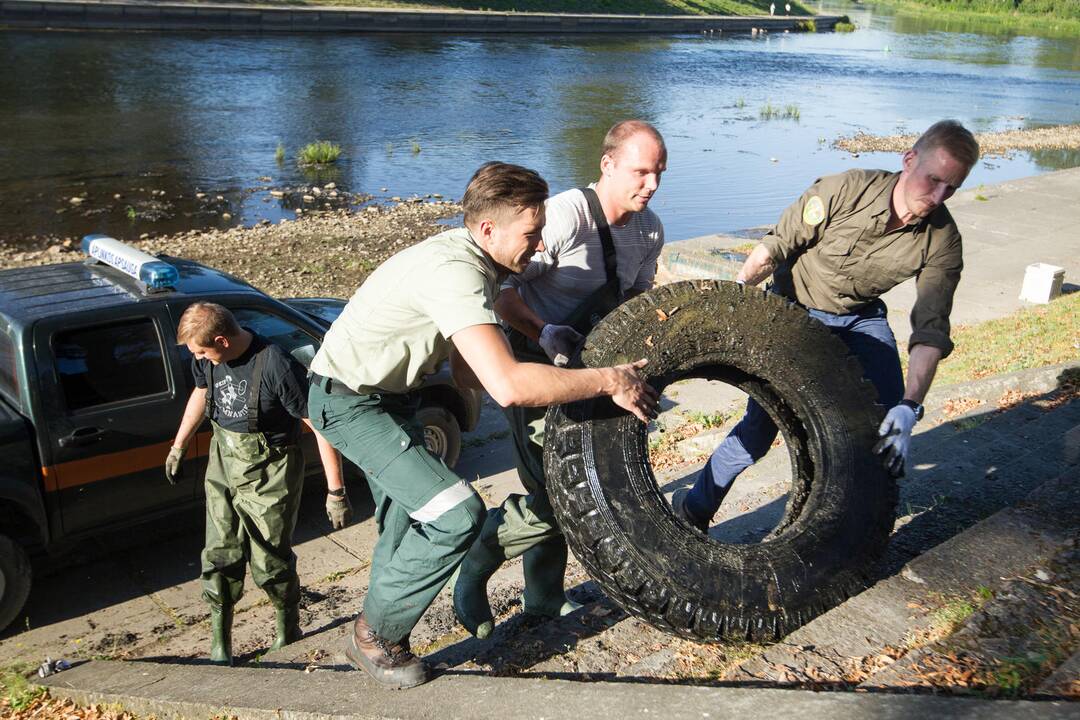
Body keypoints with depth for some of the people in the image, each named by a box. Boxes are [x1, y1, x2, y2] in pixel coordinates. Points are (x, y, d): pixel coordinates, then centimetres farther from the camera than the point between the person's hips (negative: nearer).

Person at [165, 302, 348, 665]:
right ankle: (219, 645, 22)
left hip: (269, 475, -6)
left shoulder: (276, 366, -27)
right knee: (219, 556, 7)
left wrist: (335, 491, -20)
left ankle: (287, 630, 30)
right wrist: (178, 446, 28)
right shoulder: (208, 361, -6)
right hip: (223, 466, 6)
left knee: (271, 562, 4)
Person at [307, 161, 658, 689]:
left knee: (410, 524, 19)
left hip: (387, 396, 10)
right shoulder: (455, 272, -31)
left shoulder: (469, 259, 1)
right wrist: (608, 380, -31)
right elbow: (509, 387, -42)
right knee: (456, 514, -16)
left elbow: (469, 374, 5)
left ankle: (381, 634, 37)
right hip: (350, 402, -10)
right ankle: (373, 637, 3)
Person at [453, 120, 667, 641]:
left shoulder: (649, 230, 1)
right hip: (535, 363, -7)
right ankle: (472, 570, 14)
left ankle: (544, 600, 31)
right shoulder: (564, 215, -23)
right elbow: (500, 289, -22)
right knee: (550, 497, -12)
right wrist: (545, 333, -32)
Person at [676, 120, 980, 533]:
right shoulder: (846, 190, -28)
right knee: (763, 421, -10)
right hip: (793, 309, -3)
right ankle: (694, 511, 10)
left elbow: (930, 331, -24)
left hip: (861, 317, 3)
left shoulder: (942, 241, -19)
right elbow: (775, 247, -17)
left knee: (891, 427, -8)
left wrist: (909, 407, -35)